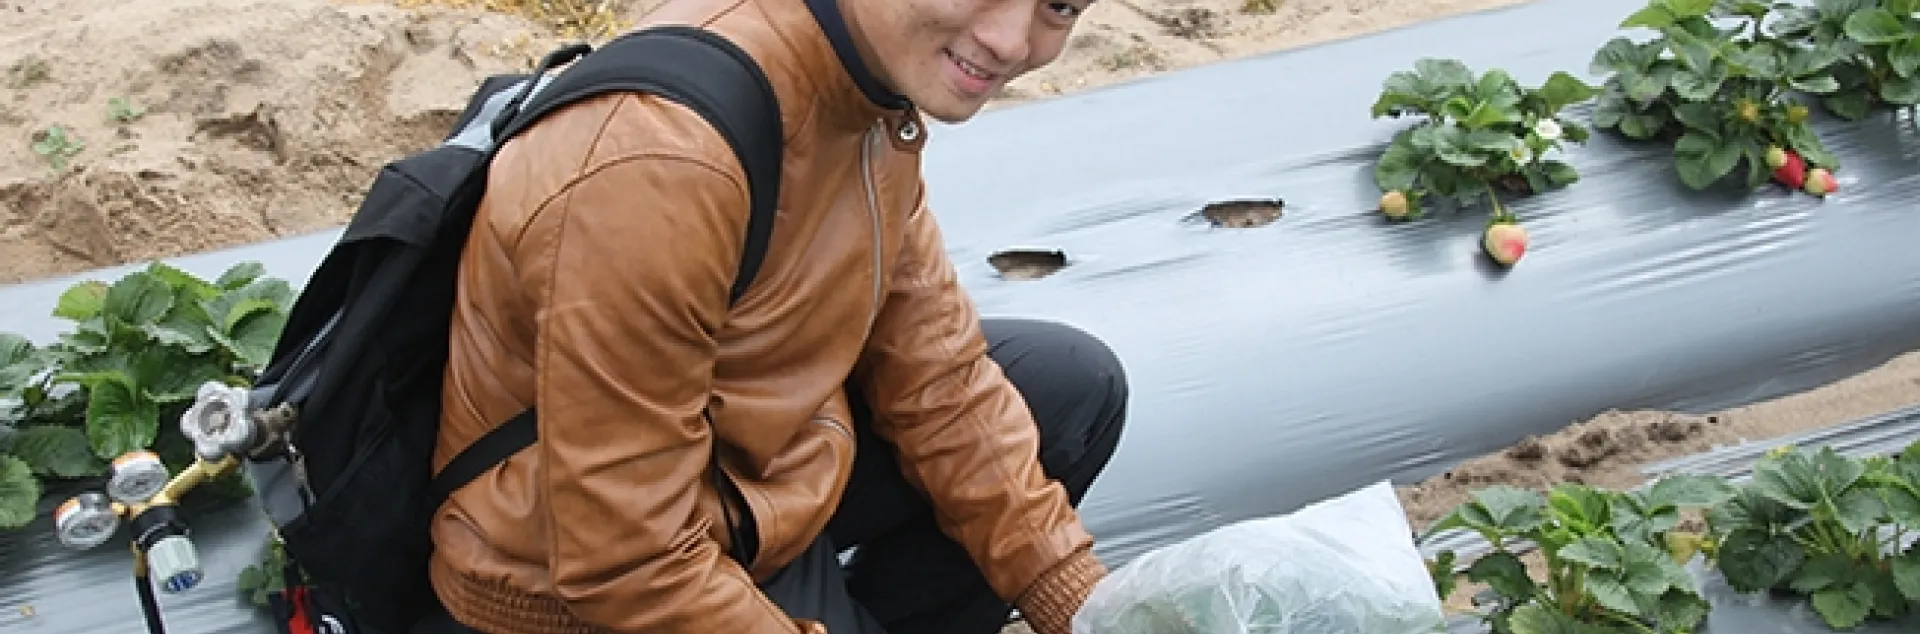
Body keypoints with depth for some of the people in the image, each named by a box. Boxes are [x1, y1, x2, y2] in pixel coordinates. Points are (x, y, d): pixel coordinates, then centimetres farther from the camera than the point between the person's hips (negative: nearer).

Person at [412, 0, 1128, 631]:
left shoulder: (879, 79, -7)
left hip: (758, 456, 8)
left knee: (1077, 389, 10)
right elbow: (630, 564, -29)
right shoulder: (663, 165, -33)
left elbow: (939, 382, 0)